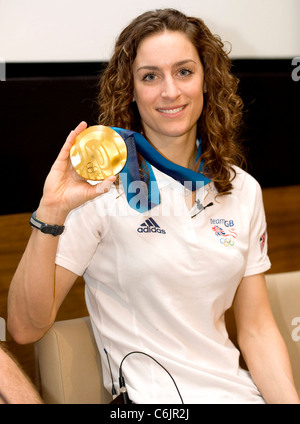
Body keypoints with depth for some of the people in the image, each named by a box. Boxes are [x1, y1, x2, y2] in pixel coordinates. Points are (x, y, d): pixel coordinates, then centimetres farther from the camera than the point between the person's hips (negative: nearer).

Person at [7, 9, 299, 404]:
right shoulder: (103, 185, -8)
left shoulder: (243, 190, 6)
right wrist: (51, 213, -25)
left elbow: (257, 329, 7)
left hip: (240, 387, 6)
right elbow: (25, 328, -13)